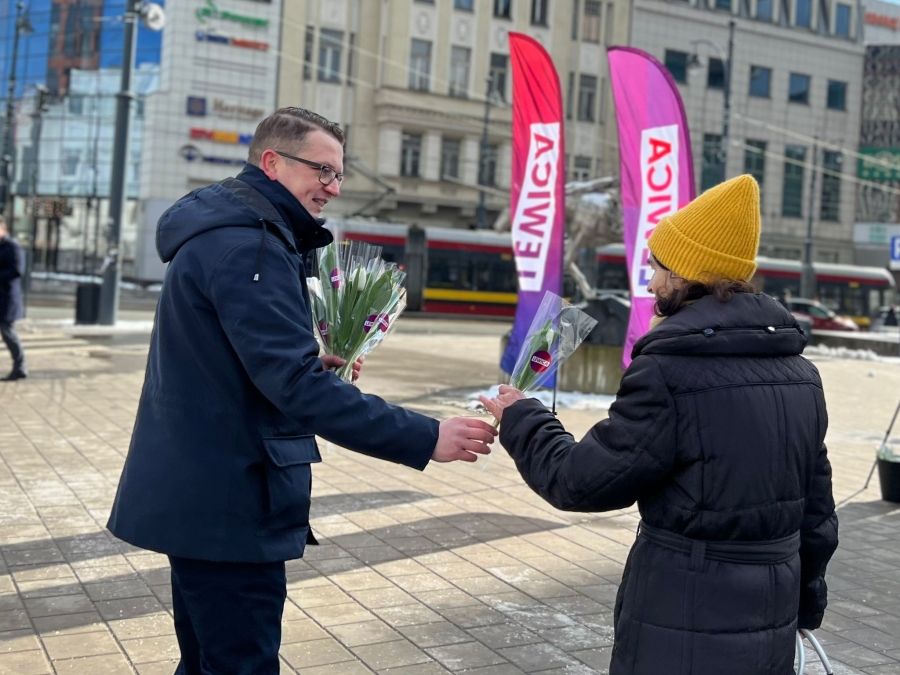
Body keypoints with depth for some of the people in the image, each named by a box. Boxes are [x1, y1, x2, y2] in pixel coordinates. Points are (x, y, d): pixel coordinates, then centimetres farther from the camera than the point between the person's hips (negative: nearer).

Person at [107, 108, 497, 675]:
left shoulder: (223, 229, 15)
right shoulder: (247, 244, -18)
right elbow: (296, 384, -27)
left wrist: (315, 365, 8)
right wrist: (425, 439, -26)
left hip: (201, 492, 11)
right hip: (226, 502, -11)